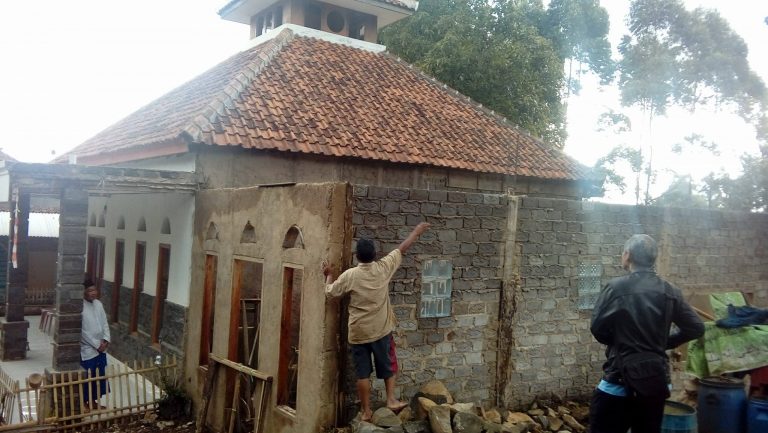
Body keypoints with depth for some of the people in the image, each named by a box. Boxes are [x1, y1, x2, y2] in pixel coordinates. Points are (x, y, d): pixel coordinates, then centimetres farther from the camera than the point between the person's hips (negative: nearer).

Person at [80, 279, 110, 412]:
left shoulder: (98, 304, 3)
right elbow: (83, 331, -18)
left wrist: (106, 340, -6)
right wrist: (96, 344, -16)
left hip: (101, 348, 7)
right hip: (87, 349, -7)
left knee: (100, 376, 14)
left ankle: (93, 401, 28)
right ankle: (84, 403, 20)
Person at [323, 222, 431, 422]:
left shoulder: (349, 275, -10)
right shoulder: (383, 268, -7)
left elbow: (330, 293, 1)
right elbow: (402, 249, 4)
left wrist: (329, 275, 18)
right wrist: (417, 230, 17)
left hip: (358, 332, 0)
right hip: (381, 329, 0)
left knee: (363, 373, 7)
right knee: (389, 366, 18)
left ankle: (366, 411, 13)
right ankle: (391, 399, 11)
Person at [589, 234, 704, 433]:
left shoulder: (616, 287, -11)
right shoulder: (670, 292, 2)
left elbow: (597, 328, -8)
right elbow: (696, 328, 6)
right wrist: (664, 342, 15)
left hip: (620, 380, -5)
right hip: (656, 380, 5)